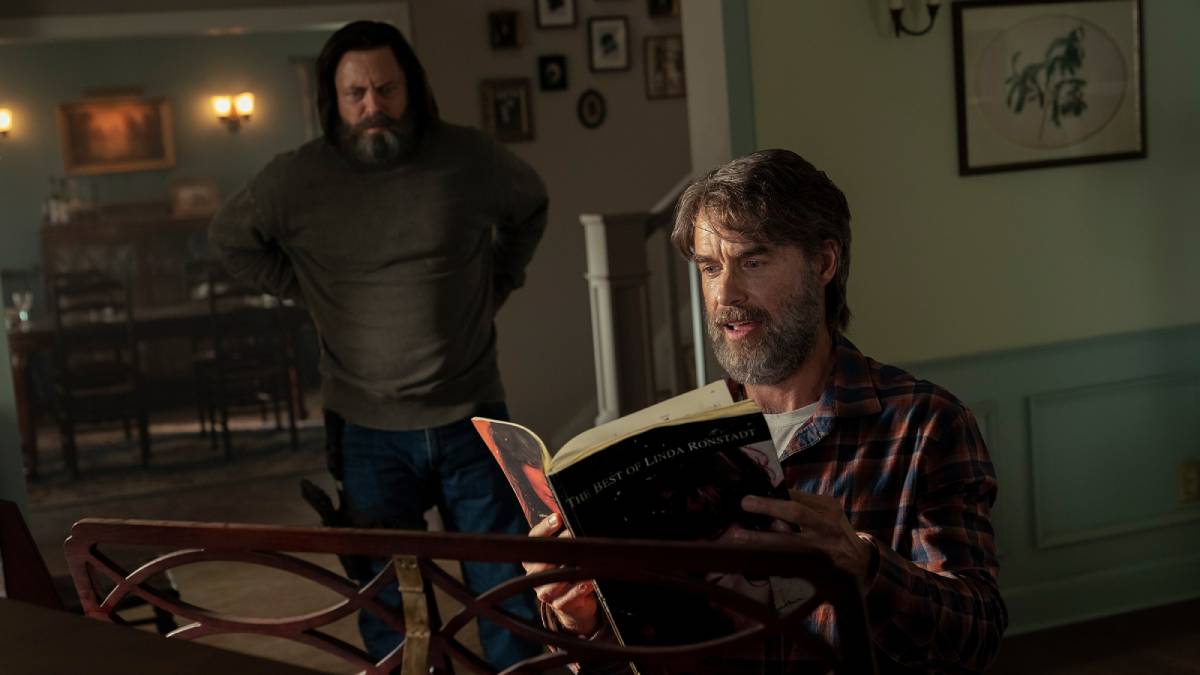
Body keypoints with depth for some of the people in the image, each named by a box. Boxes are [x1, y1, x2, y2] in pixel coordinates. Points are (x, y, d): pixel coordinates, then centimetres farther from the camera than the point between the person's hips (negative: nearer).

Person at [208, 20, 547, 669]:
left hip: (471, 419, 1)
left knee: (506, 589, 7)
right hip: (370, 432, 0)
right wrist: (310, 291, 6)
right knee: (389, 611, 8)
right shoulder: (296, 178, -6)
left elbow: (531, 207, 18)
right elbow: (229, 236, 13)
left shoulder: (472, 158, -4)